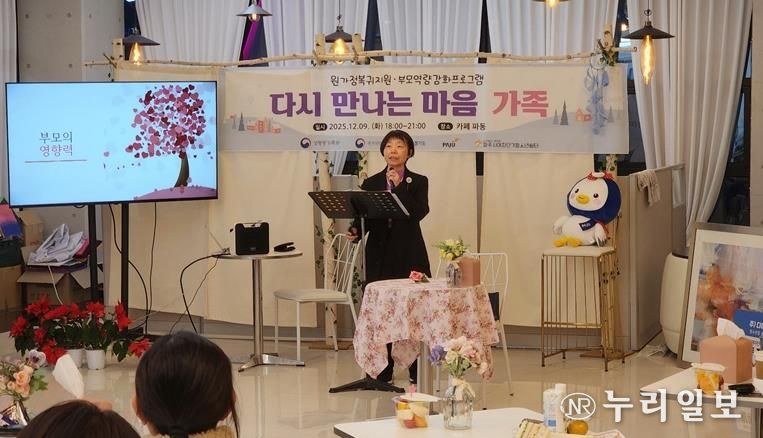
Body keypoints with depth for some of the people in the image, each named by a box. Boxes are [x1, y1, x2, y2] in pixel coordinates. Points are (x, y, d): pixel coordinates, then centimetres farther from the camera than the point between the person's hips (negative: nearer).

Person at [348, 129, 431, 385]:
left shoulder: (418, 182, 4)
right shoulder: (371, 183, 9)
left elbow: (419, 212, -12)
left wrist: (400, 186, -15)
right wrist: (355, 230, -15)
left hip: (409, 254, -2)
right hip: (379, 254, 2)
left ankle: (417, 371, 6)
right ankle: (384, 371, 11)